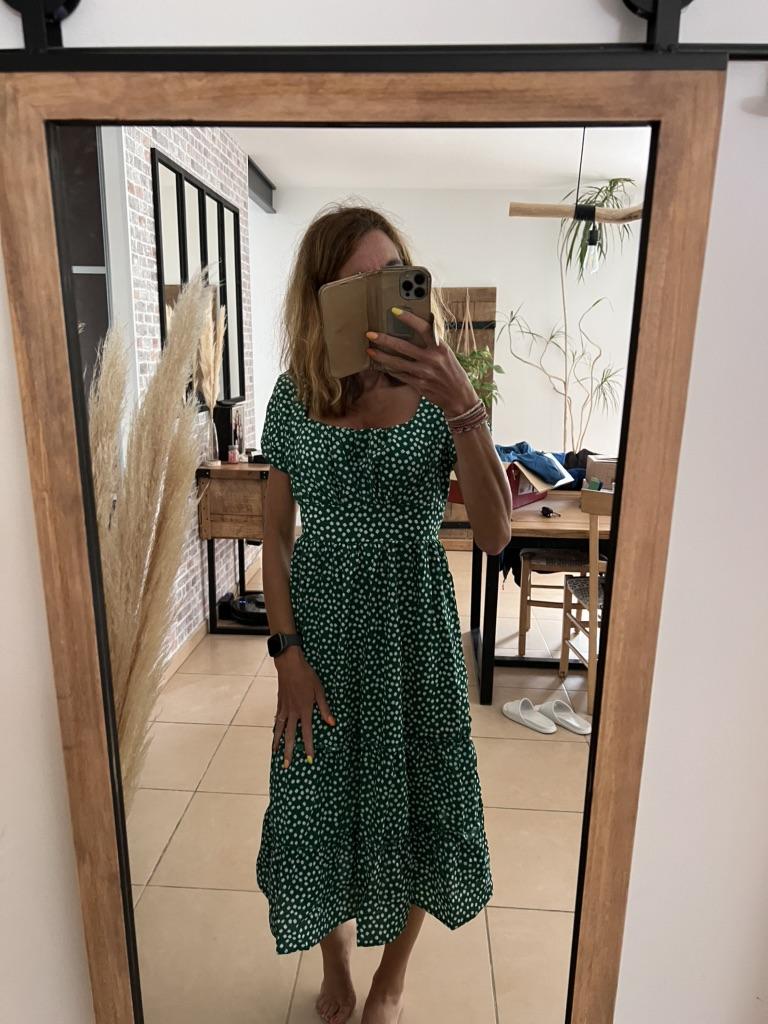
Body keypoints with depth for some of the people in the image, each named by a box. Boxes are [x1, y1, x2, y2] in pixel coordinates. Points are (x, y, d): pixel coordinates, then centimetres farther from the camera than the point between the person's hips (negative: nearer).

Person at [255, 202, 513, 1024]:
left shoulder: (440, 391, -8)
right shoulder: (295, 394, -4)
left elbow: (493, 535, -18)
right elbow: (276, 533, -1)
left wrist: (461, 404, -30)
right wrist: (288, 653, -8)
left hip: (414, 624, 0)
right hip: (320, 622, 1)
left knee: (412, 806, 15)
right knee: (321, 802, 16)